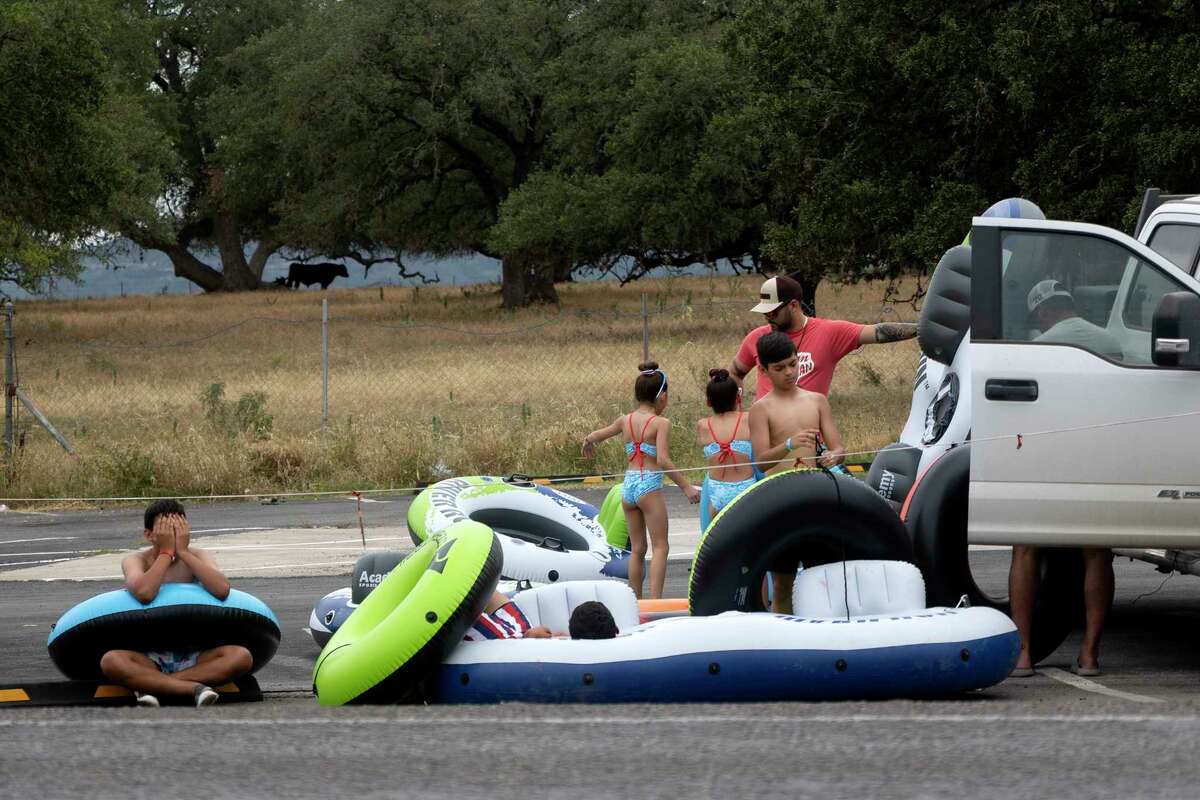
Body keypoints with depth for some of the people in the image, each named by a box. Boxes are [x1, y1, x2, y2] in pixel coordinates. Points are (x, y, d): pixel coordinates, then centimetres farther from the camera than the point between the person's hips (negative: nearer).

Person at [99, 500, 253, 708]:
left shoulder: (196, 557, 2)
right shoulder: (136, 560, -4)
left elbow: (222, 590, -21)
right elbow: (143, 593, -29)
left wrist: (183, 552, -16)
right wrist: (166, 552, -17)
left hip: (193, 657, 2)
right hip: (149, 658, -2)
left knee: (241, 656, -27)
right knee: (111, 661, -34)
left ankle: (150, 684, -27)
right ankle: (194, 687, -34)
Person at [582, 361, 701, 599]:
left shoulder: (625, 420, 9)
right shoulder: (661, 423, -8)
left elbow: (592, 437, 23)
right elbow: (662, 459, -19)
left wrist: (588, 443, 46)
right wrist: (686, 486, -16)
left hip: (628, 485, 6)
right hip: (649, 485, -6)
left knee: (637, 548, 14)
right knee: (660, 547, -2)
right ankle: (655, 601, -15)